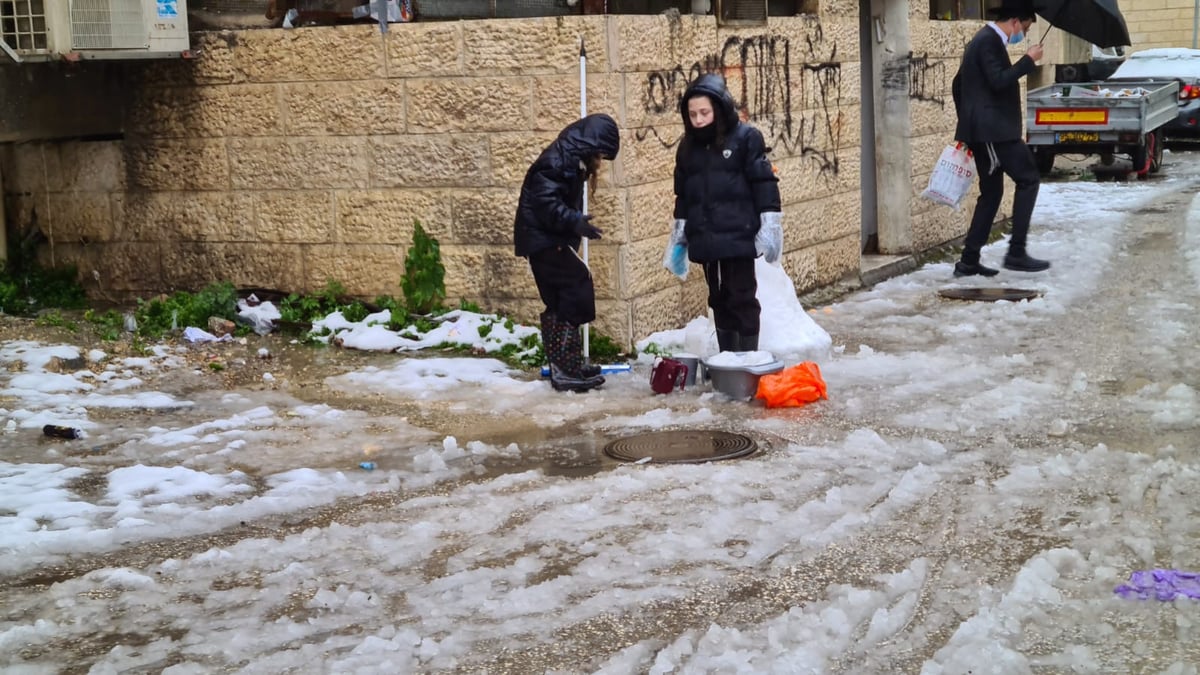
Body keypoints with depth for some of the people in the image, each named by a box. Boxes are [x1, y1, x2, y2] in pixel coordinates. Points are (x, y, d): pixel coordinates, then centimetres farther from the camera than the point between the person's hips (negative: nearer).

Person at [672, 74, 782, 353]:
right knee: (719, 300, 12)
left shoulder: (746, 137, -5)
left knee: (742, 298, -1)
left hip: (737, 236, -5)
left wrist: (770, 227, -12)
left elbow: (764, 182, -7)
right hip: (705, 239, 5)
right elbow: (682, 193, 19)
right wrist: (679, 233, 20)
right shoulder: (688, 146, 11)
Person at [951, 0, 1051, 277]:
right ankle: (1016, 252, -7)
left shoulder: (984, 40, 20)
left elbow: (957, 85, 25)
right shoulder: (990, 41, -12)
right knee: (1028, 179, -6)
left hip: (984, 131, 10)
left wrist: (967, 124, 28)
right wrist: (1028, 60, -15)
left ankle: (969, 261, 10)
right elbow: (999, 81, -24)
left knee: (991, 193, 11)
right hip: (992, 130, -10)